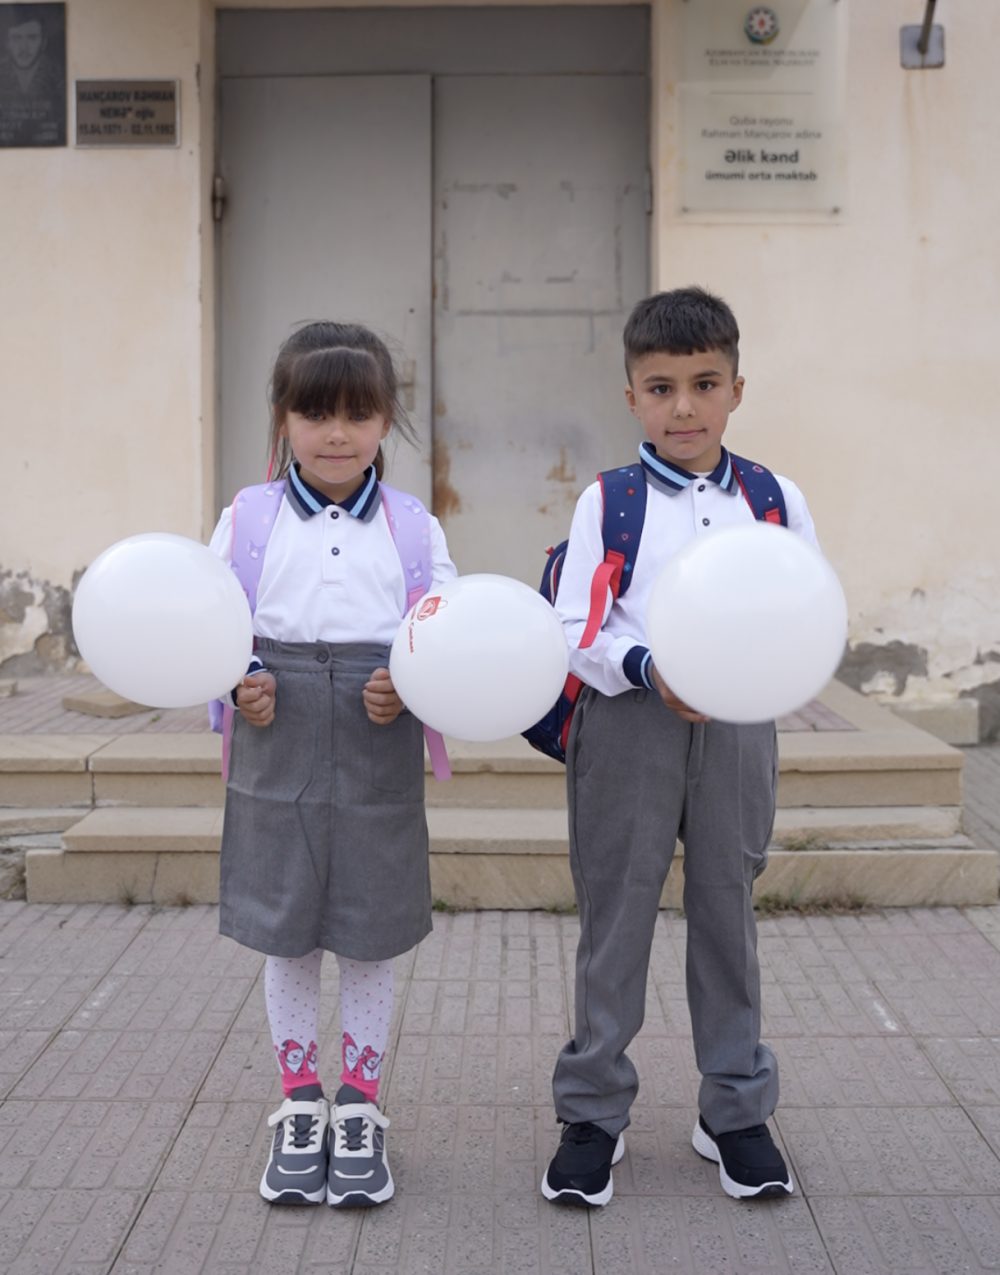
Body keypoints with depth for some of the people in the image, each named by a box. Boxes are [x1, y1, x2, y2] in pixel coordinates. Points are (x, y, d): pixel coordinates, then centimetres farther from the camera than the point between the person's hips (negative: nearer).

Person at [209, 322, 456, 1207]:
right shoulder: (248, 520, 1)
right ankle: (299, 1107, 29)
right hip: (279, 760, 1)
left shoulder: (413, 527, 1)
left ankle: (361, 1109, 28)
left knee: (370, 939, 10)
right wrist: (236, 682, -18)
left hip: (378, 763, 0)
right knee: (288, 937, 11)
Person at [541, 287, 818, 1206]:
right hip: (628, 722, -1)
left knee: (727, 912, 12)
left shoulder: (778, 500, 5)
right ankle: (593, 1114, 20)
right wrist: (647, 670, -22)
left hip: (739, 725, 2)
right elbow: (574, 628, -5)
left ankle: (736, 1110, 28)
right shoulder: (608, 502, -1)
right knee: (616, 915, 6)